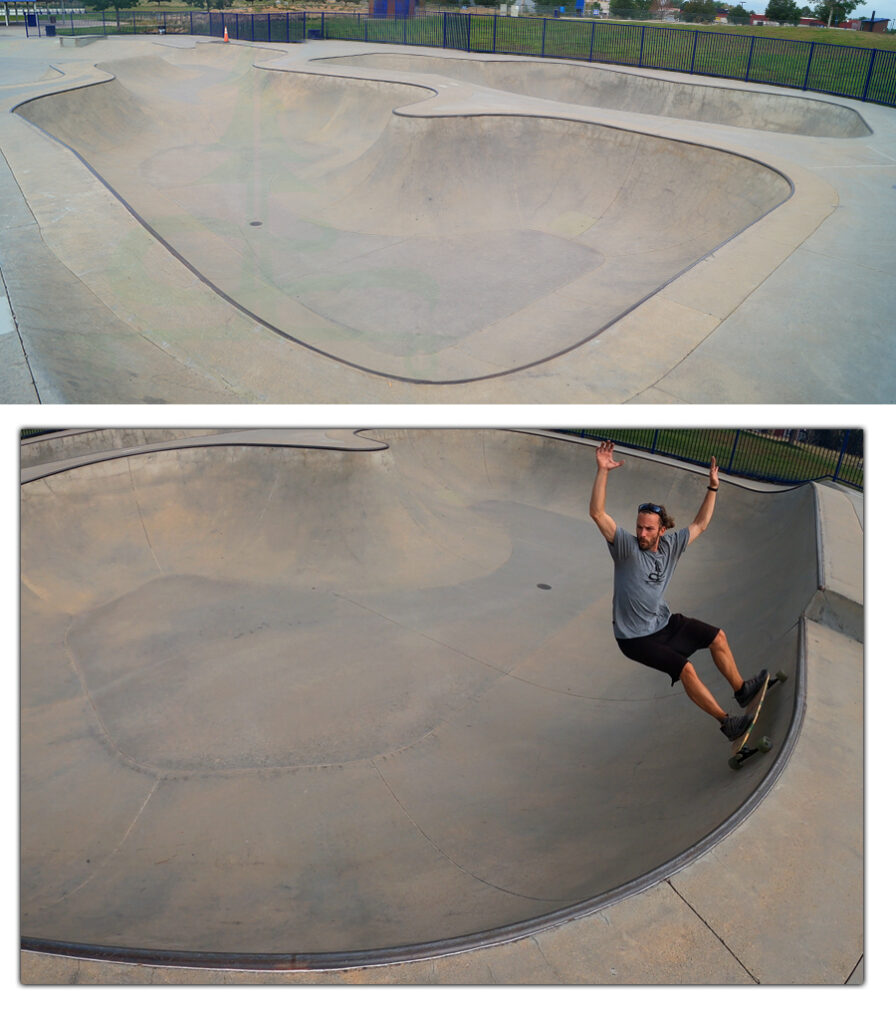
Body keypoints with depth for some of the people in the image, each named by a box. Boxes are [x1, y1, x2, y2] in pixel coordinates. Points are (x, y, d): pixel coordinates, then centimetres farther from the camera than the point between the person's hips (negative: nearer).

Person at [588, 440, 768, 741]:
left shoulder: (670, 545, -2)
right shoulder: (626, 546, -19)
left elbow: (700, 524, 13)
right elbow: (598, 513, -32)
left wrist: (713, 487, 8)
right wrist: (603, 471, -41)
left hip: (665, 622, 7)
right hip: (636, 637, -7)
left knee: (717, 636, 13)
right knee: (685, 669, -22)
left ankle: (741, 690, 33)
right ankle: (727, 723, -7)